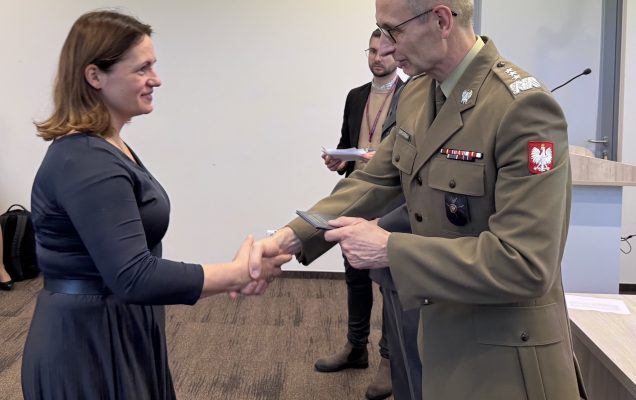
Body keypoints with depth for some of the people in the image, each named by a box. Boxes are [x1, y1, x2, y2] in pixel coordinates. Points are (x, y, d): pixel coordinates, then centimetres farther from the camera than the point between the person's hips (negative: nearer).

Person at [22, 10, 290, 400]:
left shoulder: (104, 147, 8)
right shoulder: (87, 163, -24)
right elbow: (134, 277, -31)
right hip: (89, 345, -10)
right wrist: (238, 273, -24)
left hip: (115, 334, 10)